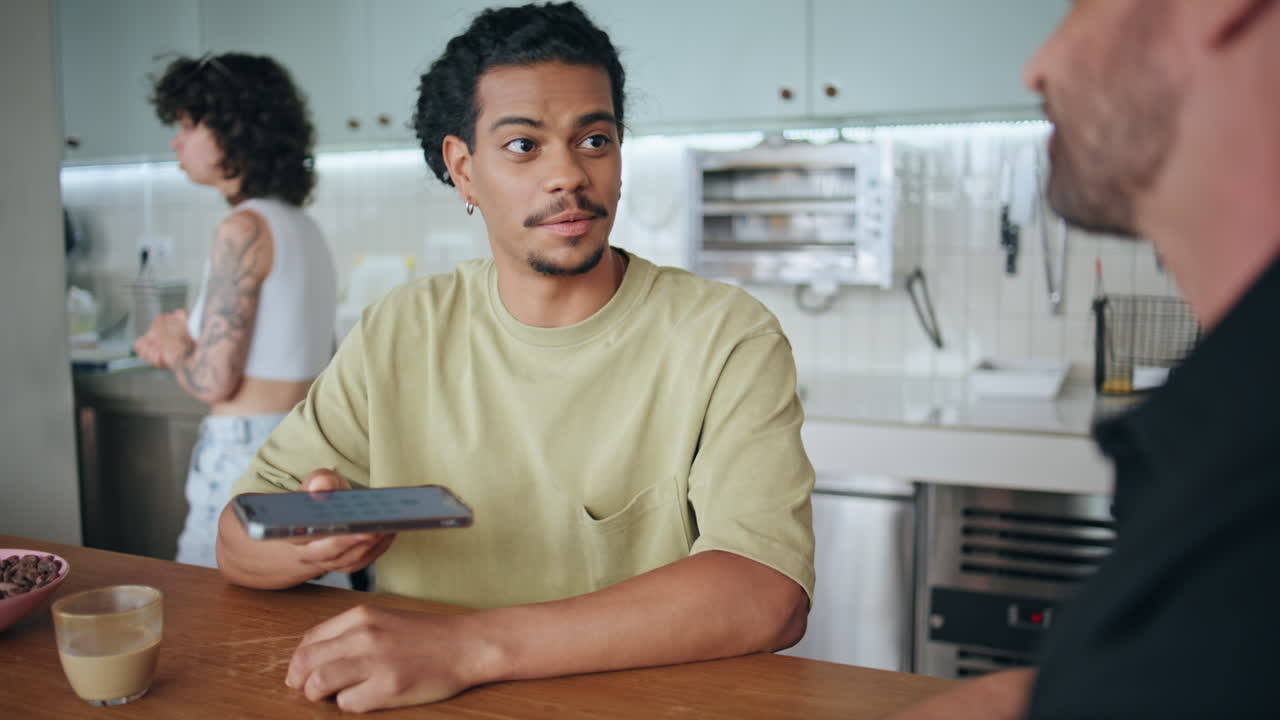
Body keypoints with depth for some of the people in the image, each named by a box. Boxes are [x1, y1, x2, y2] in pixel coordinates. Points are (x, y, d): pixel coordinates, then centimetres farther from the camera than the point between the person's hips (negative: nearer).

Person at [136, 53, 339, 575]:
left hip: (247, 454, -9)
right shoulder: (302, 225, 12)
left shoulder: (244, 229, -13)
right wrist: (188, 347, 17)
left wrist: (174, 347, 5)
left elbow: (213, 381, -15)